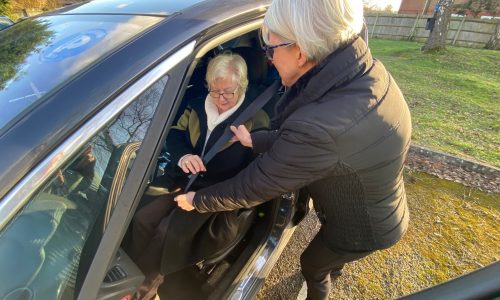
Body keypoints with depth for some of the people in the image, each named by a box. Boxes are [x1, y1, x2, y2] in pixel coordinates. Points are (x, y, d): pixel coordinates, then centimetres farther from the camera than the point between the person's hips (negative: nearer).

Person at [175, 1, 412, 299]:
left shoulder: (318, 127, -45)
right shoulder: (365, 71, -17)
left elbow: (254, 185, -29)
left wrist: (197, 201, -12)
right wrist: (254, 140, 3)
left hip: (365, 228, -7)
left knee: (312, 263, 25)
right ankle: (333, 269, 71)